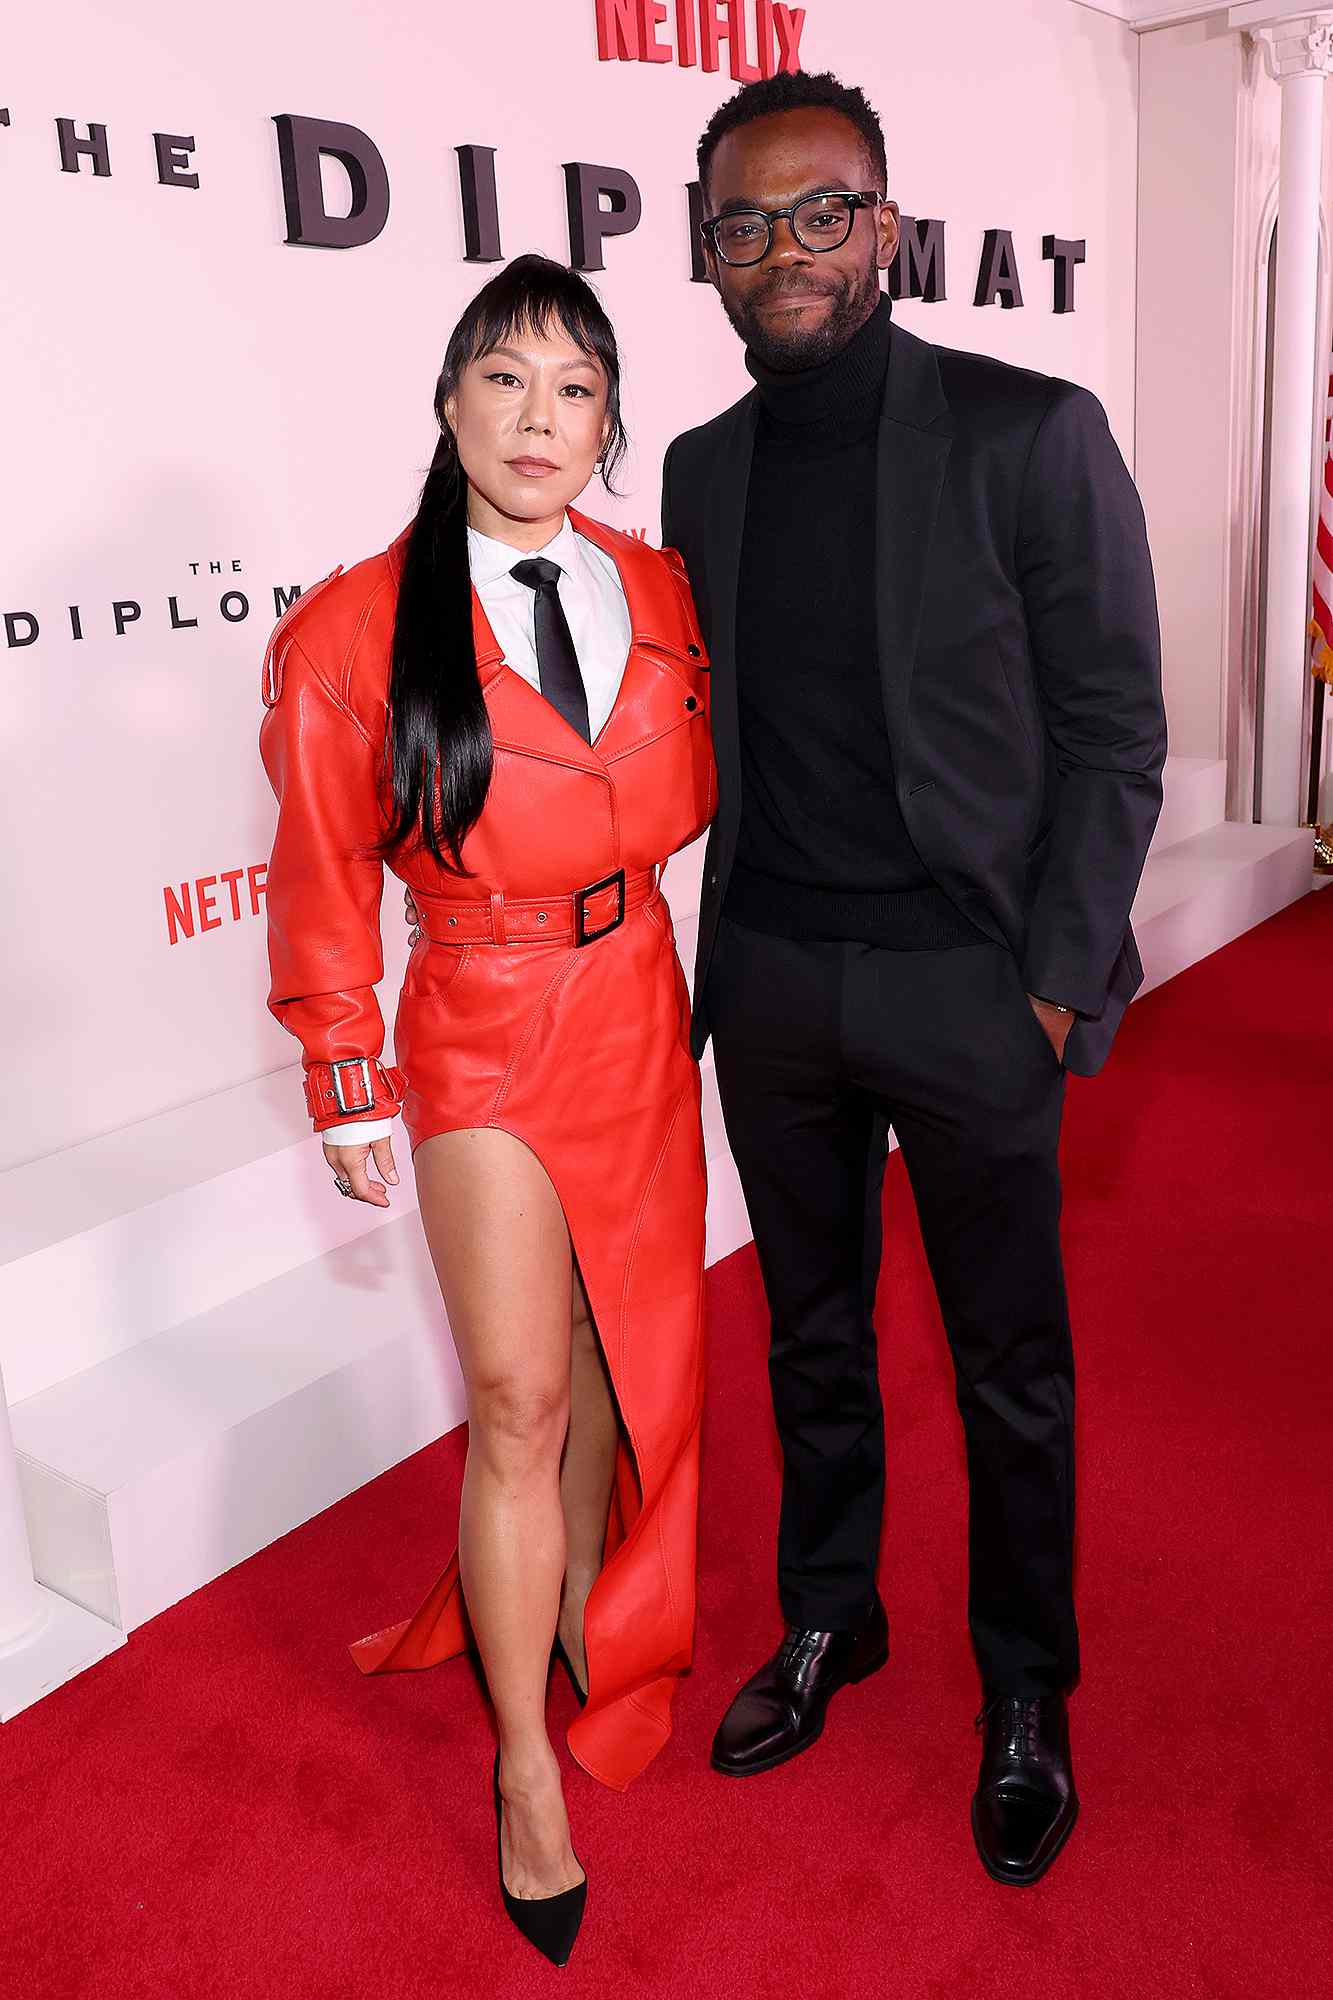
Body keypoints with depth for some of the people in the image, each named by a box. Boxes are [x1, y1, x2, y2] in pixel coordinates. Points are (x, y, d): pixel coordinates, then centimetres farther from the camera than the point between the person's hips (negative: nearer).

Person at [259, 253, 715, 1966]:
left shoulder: (660, 594, 0)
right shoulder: (353, 635, -11)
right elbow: (325, 889, -5)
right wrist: (351, 1099, -1)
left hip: (637, 1024, 4)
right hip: (480, 1042, -4)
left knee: (619, 1369, 15)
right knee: (518, 1400, -2)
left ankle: (580, 1630, 40)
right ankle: (527, 1771, 16)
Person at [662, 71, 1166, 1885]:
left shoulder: (1030, 435, -6)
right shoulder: (703, 468, 8)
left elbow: (1114, 732, -6)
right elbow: (705, 730, 11)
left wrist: (1054, 979, -10)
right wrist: (715, 951, 5)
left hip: (962, 986, -4)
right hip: (768, 984, 4)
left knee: (1010, 1365, 10)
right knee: (813, 1334, 18)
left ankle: (1025, 1692, 31)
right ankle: (828, 1620, 39)